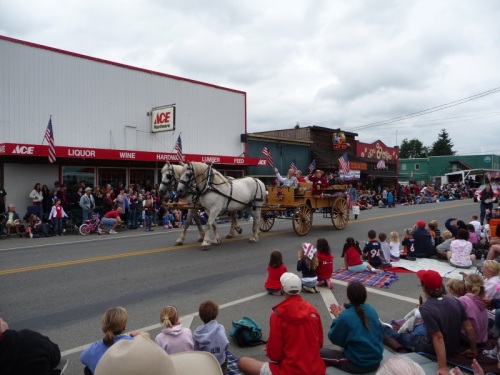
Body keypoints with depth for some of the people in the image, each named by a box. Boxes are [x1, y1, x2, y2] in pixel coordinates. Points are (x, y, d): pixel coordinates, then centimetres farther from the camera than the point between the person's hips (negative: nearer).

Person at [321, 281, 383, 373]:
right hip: (376, 361, 6)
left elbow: (334, 338, -9)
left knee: (320, 353, 7)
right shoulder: (371, 310, -7)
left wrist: (338, 317, 3)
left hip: (358, 365, -6)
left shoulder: (345, 317, -23)